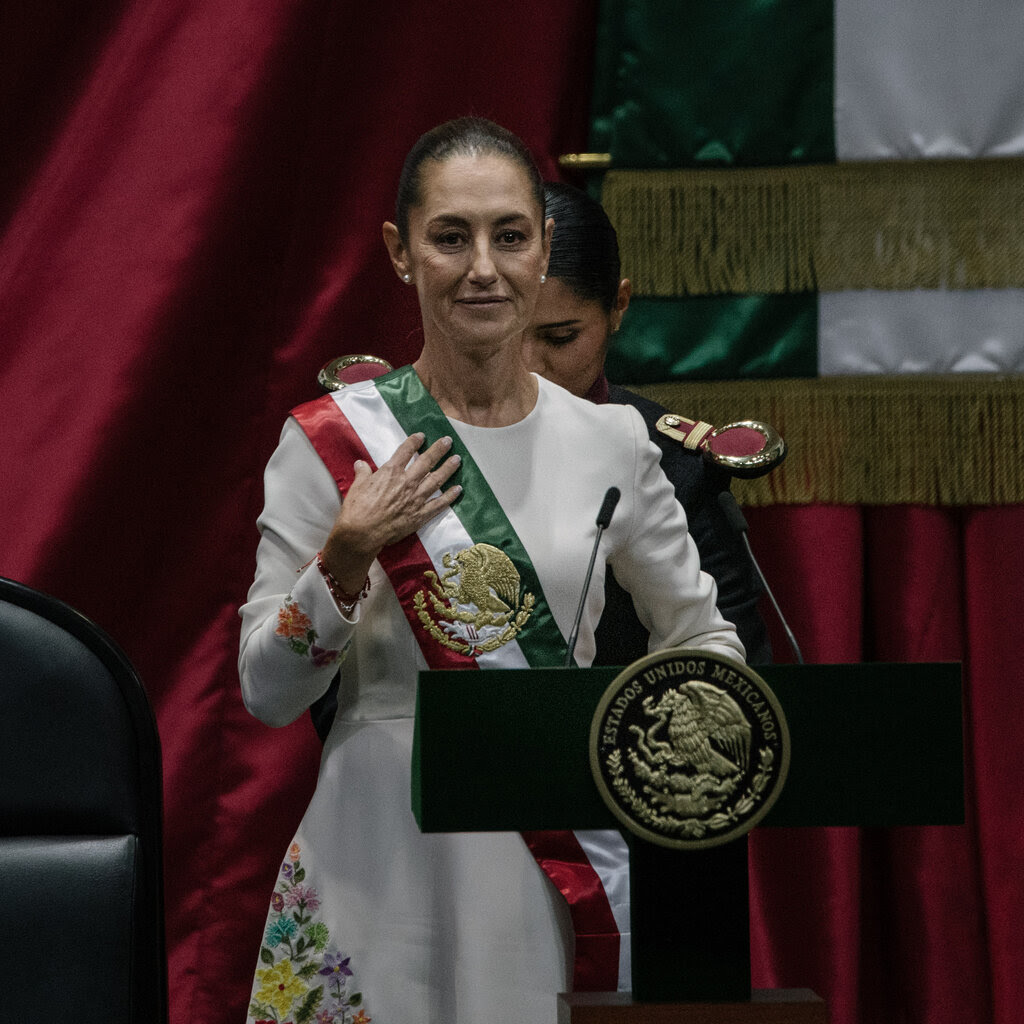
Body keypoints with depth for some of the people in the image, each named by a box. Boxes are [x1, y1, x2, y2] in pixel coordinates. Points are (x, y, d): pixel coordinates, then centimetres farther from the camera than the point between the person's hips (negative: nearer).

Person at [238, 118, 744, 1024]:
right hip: (385, 866, -2)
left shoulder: (612, 442, 4)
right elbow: (267, 694, -2)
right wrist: (344, 560, -16)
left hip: (565, 866, 2)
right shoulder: (332, 441, -2)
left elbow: (706, 638, 15)